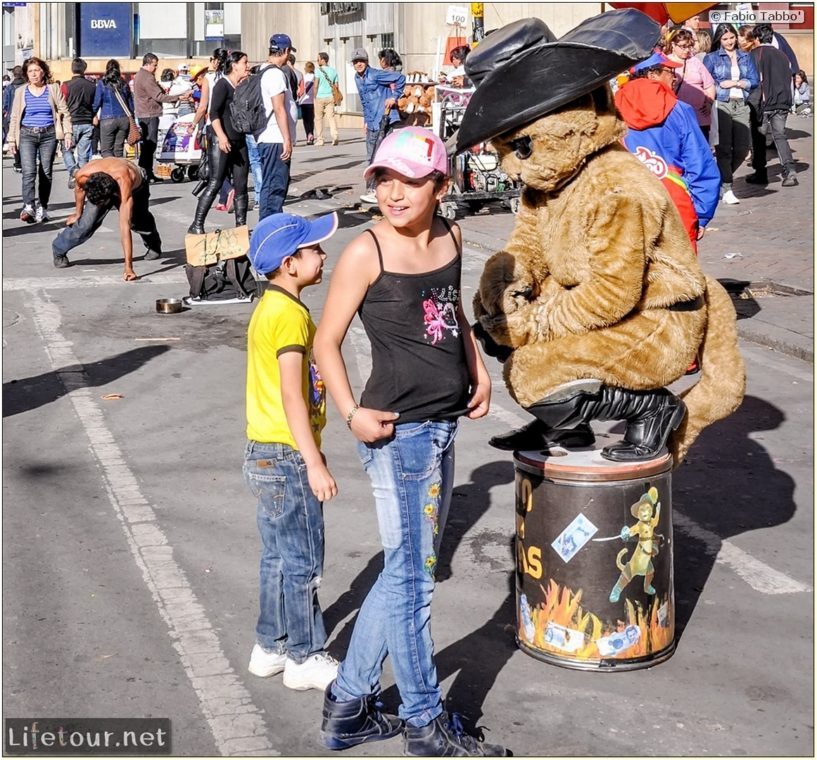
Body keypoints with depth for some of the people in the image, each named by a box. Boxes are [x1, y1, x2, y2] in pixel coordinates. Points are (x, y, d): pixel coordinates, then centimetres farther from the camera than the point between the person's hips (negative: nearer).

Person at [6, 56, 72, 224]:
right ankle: (29, 207, -26)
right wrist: (11, 139, 8)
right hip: (27, 135, 0)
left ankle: (42, 208, 13)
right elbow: (14, 117, 13)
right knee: (29, 171, -16)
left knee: (46, 172, 3)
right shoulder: (21, 92, 9)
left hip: (49, 135, 0)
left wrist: (68, 133, -2)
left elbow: (64, 112, 7)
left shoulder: (53, 89, 6)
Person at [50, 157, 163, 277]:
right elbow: (79, 188, -10)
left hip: (136, 184, -1)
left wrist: (128, 267, -56)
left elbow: (125, 226, -54)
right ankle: (58, 250, 8)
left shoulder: (124, 181, -50)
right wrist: (78, 213, 5)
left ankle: (154, 246, 34)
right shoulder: (82, 175, -39)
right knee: (86, 224, -14)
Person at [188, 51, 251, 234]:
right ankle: (196, 226, -7)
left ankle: (241, 226, 12)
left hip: (239, 142, 8)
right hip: (221, 142, -8)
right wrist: (221, 136, -26)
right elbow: (214, 112, -17)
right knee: (215, 184, -10)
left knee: (241, 186, 6)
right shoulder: (223, 85, -8)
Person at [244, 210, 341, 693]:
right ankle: (305, 658, 11)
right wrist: (315, 465, -22)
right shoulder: (291, 314, -19)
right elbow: (292, 396, -23)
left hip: (265, 454, 10)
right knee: (303, 561, 1)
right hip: (288, 456, -10)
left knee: (279, 557, 17)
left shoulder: (269, 307, 11)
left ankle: (271, 647, 27)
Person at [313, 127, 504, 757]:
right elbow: (327, 341, -8)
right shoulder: (366, 253, -13)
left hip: (444, 423, 8)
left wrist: (477, 370, 9)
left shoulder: (450, 237, 5)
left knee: (409, 570, 15)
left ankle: (349, 704, 29)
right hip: (398, 431, -8)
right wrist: (353, 414, -18)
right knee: (412, 577, 3)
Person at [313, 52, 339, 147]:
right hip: (330, 97, 4)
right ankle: (334, 137, -15)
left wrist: (315, 96, -1)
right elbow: (336, 86, 11)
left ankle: (319, 139, 6)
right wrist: (335, 98, 17)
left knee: (319, 118, 5)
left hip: (320, 97, -4)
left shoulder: (318, 70, -6)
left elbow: (316, 85, -9)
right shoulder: (333, 71, 10)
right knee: (331, 117, 2)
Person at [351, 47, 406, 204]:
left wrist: (394, 97, -14)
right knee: (371, 157, 12)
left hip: (384, 119, -9)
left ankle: (372, 190, -11)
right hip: (372, 122, 9)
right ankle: (375, 188, 21)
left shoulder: (375, 75, -13)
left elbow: (400, 78, -15)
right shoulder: (357, 79, 12)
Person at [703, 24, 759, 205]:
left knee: (742, 148, 0)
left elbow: (754, 81, 8)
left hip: (741, 106, 4)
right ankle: (726, 189, -4)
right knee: (724, 148, -6)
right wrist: (720, 85, -7)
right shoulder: (712, 58, 6)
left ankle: (723, 175, 24)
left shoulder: (745, 57, 16)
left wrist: (736, 83, -3)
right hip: (721, 105, -4)